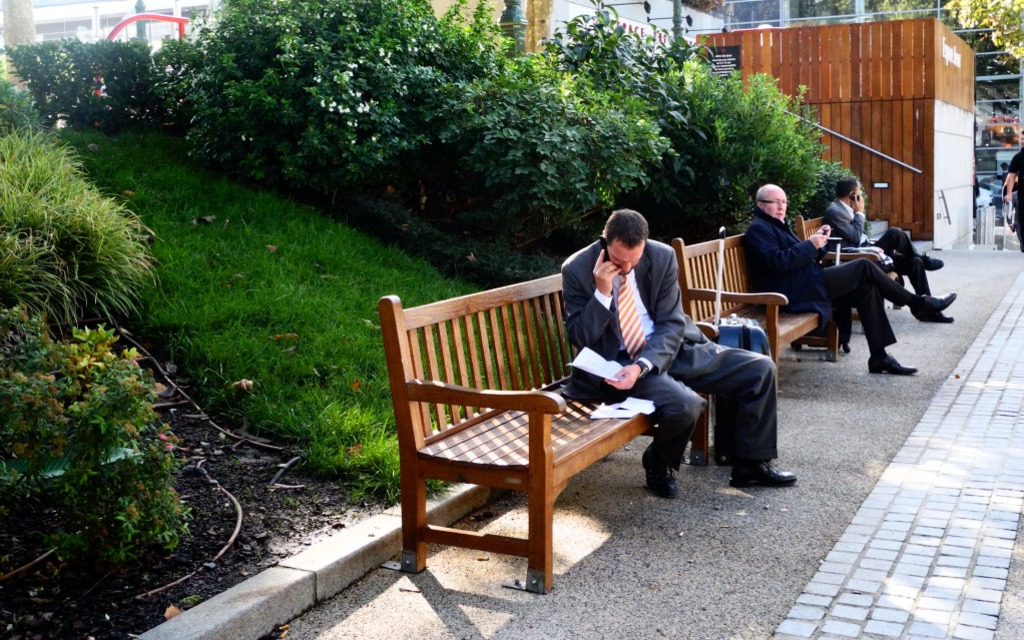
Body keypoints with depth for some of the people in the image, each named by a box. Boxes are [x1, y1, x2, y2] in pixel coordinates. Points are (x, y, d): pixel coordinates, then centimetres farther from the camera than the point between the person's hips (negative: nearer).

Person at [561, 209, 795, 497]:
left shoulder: (663, 257, -4)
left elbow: (672, 324, -5)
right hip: (617, 362, -5)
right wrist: (602, 293, -23)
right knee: (685, 405, -33)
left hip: (672, 348, 5)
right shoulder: (577, 269, -11)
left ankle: (751, 464, 13)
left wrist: (642, 365, -23)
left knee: (761, 369, -3)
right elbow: (579, 338, -9)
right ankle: (659, 464, 1)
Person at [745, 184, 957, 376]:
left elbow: (802, 256, 21)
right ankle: (918, 303, 2)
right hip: (795, 291, -10)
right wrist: (810, 245, -18)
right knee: (864, 267, -11)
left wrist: (817, 242, 2)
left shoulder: (776, 225, 24)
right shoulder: (758, 229, -6)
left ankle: (879, 356, -3)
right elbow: (776, 263, -22)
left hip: (804, 285, 10)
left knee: (867, 290, -1)